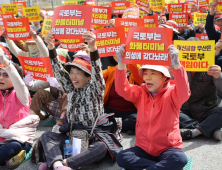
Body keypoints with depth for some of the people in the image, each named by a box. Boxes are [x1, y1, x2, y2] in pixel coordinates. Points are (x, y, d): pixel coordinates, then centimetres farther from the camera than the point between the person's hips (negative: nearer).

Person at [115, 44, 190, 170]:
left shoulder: (172, 93, -7)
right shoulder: (140, 92, 4)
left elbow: (184, 93, -30)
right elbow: (123, 89, -13)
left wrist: (176, 65, -46)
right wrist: (121, 64, -29)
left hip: (168, 149, -3)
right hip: (143, 149, 3)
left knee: (180, 159, -34)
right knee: (121, 157, -23)